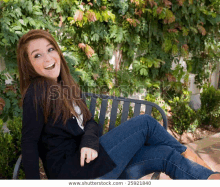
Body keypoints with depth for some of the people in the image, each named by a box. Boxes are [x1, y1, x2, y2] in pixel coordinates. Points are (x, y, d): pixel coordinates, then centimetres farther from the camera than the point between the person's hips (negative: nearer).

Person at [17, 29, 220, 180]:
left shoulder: (65, 86, 16)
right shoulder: (37, 92, -9)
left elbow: (90, 122, 8)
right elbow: (29, 142, -13)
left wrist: (89, 142, -13)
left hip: (84, 158, 8)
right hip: (71, 170, -8)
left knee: (166, 154, -4)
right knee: (145, 122, -8)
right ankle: (188, 155, 12)